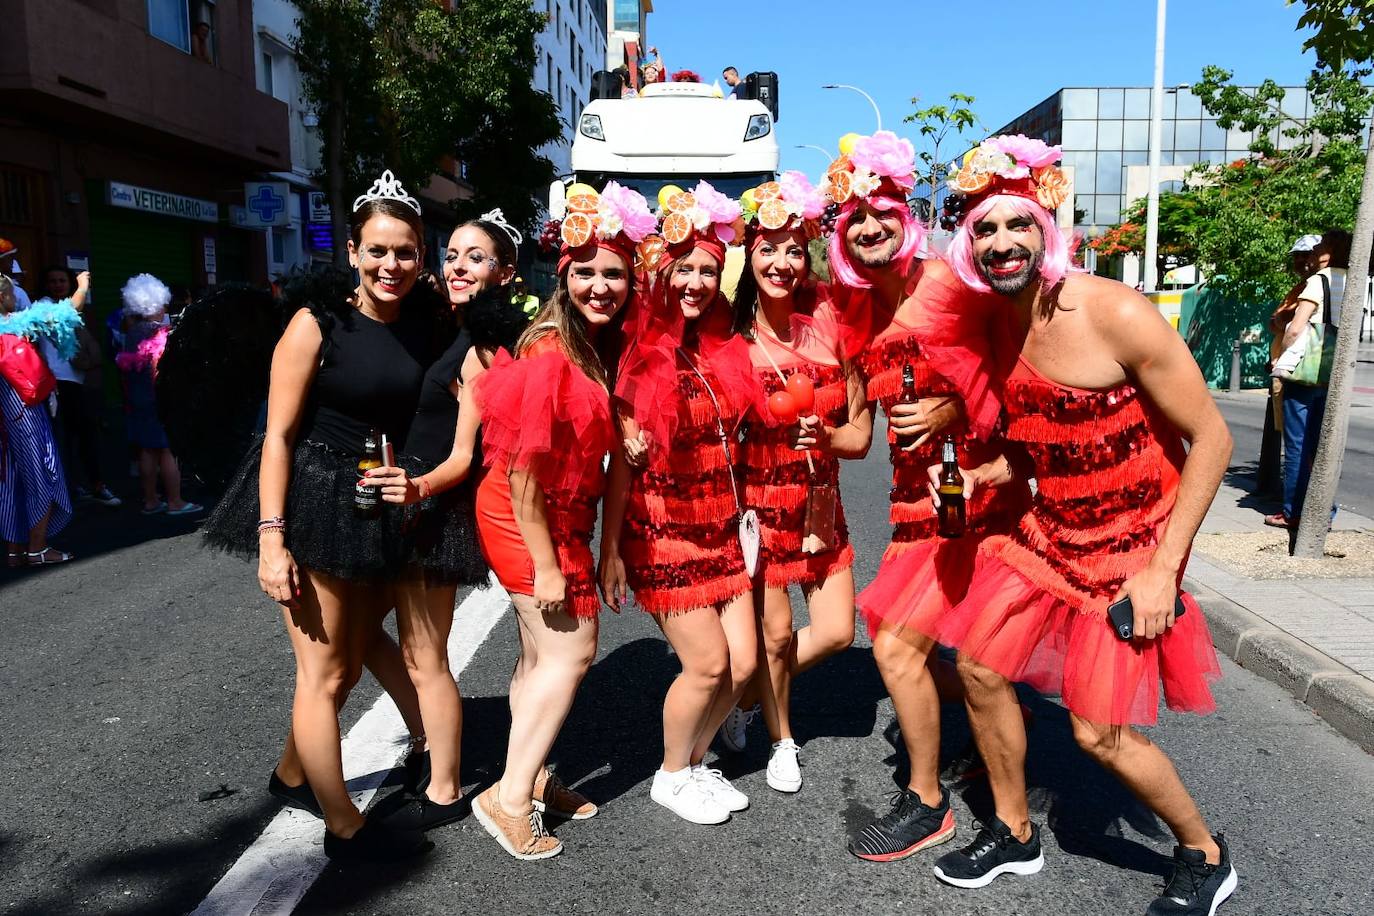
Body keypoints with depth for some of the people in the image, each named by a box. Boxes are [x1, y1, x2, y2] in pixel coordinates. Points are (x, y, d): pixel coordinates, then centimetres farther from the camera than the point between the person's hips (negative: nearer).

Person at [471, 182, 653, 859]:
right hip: (530, 521, -9)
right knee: (570, 651, -2)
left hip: (560, 515, 9)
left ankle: (530, 778, 32)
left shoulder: (601, 347, 5)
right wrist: (545, 565, -20)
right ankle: (509, 798, 10)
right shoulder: (551, 355, -21)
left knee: (541, 653, 17)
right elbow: (522, 470, -22)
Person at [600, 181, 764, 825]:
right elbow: (623, 460, -11)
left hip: (720, 524, 6)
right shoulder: (642, 355, -11)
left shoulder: (724, 350, 6)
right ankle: (670, 777, 24)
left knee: (743, 662, 6)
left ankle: (695, 760, 32)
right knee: (709, 664, -2)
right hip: (663, 529, -6)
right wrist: (611, 549, -11)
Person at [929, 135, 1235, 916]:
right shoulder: (1000, 325, -1)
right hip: (1049, 531, 7)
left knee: (1099, 730, -4)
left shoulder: (1117, 315, -23)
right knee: (980, 665, 8)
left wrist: (1164, 566, -20)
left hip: (1130, 546, -7)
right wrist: (976, 477, -7)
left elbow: (1211, 436, -19)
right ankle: (1015, 835, 31)